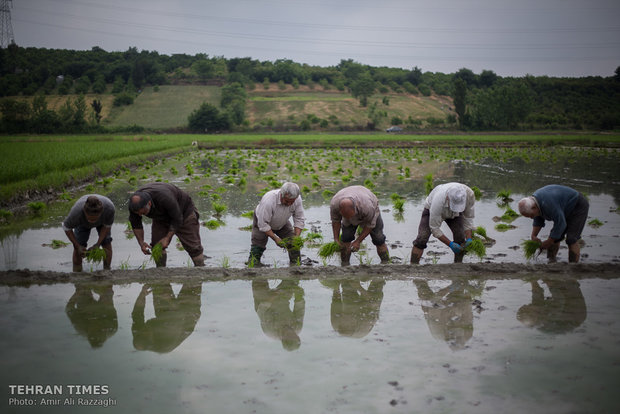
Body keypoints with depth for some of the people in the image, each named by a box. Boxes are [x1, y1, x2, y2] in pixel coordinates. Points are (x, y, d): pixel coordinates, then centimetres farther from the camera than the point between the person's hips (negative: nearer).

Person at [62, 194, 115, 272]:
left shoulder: (110, 208, -44)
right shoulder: (76, 212, -44)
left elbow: (107, 226, -22)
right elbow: (66, 227, -22)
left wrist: (98, 244, -28)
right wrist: (77, 246, -23)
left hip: (102, 220, 1)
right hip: (82, 222, 0)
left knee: (106, 243, -7)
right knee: (78, 246, -8)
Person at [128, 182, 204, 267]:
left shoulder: (164, 198, -43)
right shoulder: (135, 203, -25)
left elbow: (177, 219, -29)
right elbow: (136, 225, -7)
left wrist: (167, 238, -28)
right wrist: (141, 243, -13)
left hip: (183, 211, -5)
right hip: (161, 217, 5)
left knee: (192, 245, -6)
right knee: (156, 246, -5)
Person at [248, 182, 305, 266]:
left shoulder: (297, 199, -29)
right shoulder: (268, 200, -43)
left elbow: (299, 220, -16)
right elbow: (263, 224, -33)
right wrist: (275, 239, -33)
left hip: (282, 223, 4)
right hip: (262, 220, -4)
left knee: (294, 244, -6)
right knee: (257, 247, -10)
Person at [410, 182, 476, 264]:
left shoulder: (469, 194, -35)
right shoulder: (438, 200, -45)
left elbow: (468, 218, -18)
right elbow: (434, 228, -33)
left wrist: (469, 239, -28)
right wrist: (450, 244, -37)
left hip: (454, 214, 3)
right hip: (431, 209, -3)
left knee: (460, 238, -16)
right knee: (422, 238, -20)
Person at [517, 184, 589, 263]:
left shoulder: (548, 203, -37)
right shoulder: (534, 201, -9)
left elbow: (560, 224, -31)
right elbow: (538, 221, 3)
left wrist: (548, 242, -22)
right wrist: (533, 236, -11)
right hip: (566, 211, 9)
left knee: (571, 239, -16)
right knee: (555, 237, 2)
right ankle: (551, 261, 9)